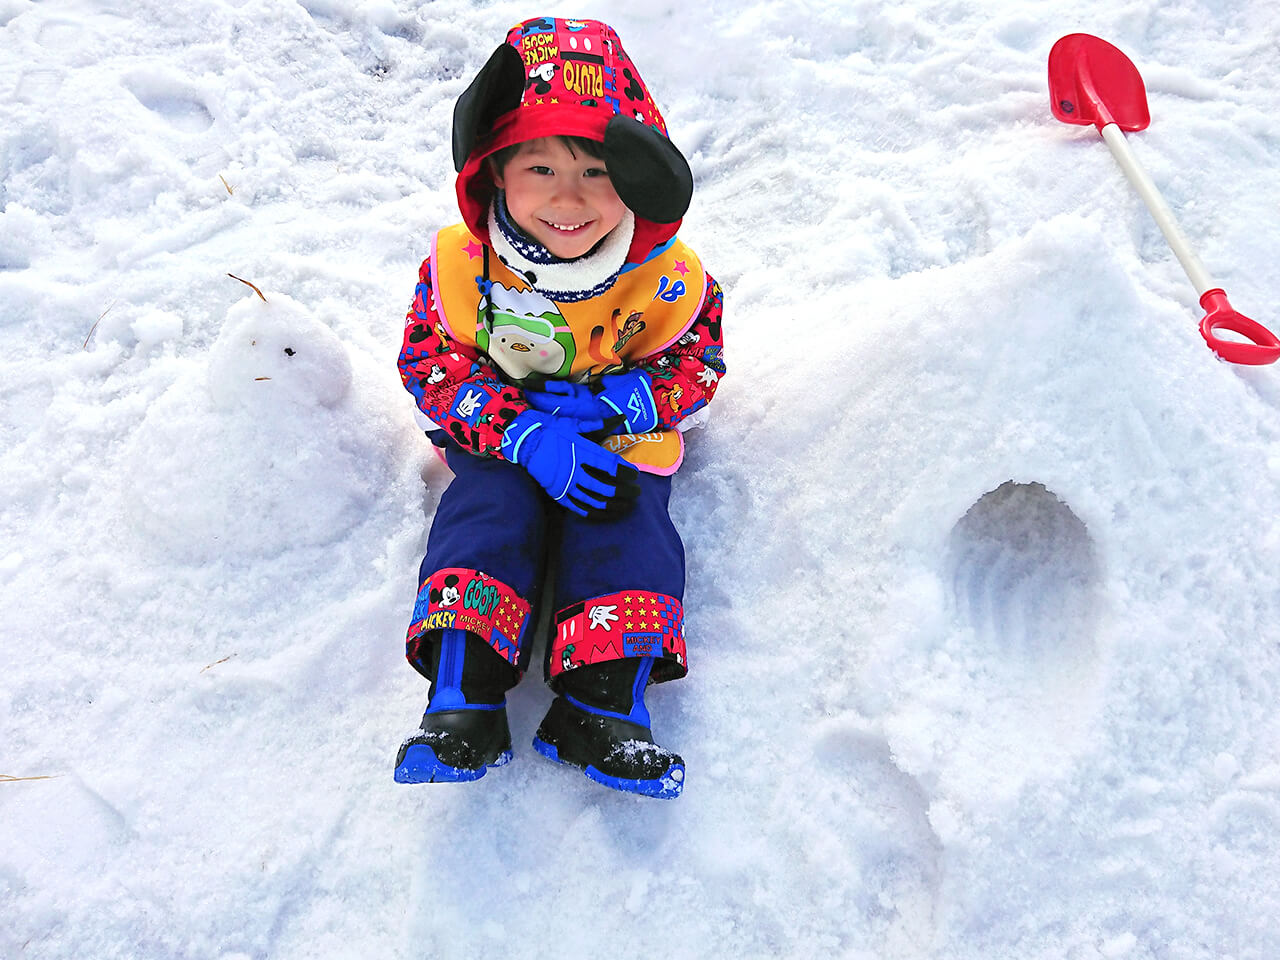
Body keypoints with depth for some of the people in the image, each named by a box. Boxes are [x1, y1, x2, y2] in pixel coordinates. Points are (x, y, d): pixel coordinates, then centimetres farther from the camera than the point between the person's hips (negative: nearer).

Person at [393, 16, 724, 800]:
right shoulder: (462, 263, -16)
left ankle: (603, 706, -17)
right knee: (485, 516, -22)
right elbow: (431, 364, -12)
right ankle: (464, 699, -19)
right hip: (499, 439, 0)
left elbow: (698, 366, -3)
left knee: (629, 529, -21)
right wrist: (523, 432, -26)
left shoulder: (667, 276, -15)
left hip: (623, 441, 0)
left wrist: (618, 399, -24)